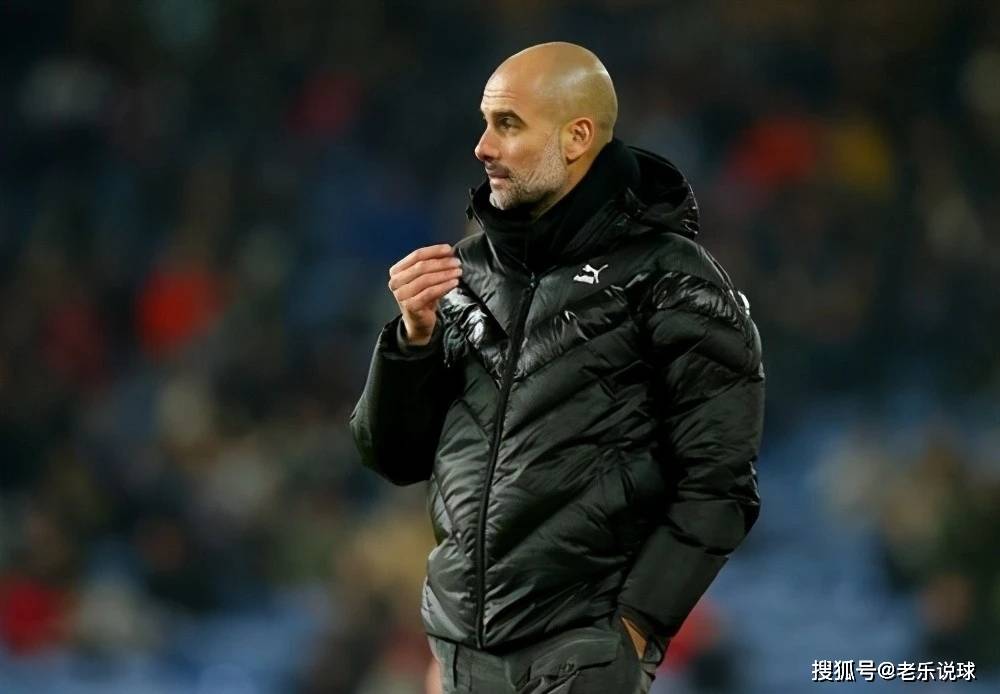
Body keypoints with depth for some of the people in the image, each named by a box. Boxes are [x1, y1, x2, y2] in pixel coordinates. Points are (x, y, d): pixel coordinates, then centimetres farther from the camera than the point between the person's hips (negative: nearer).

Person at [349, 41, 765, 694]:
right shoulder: (467, 270, 8)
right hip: (462, 641, 5)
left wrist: (634, 628, -14)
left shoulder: (670, 278, -6)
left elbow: (717, 486, -8)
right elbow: (395, 457, 10)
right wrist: (415, 334, -5)